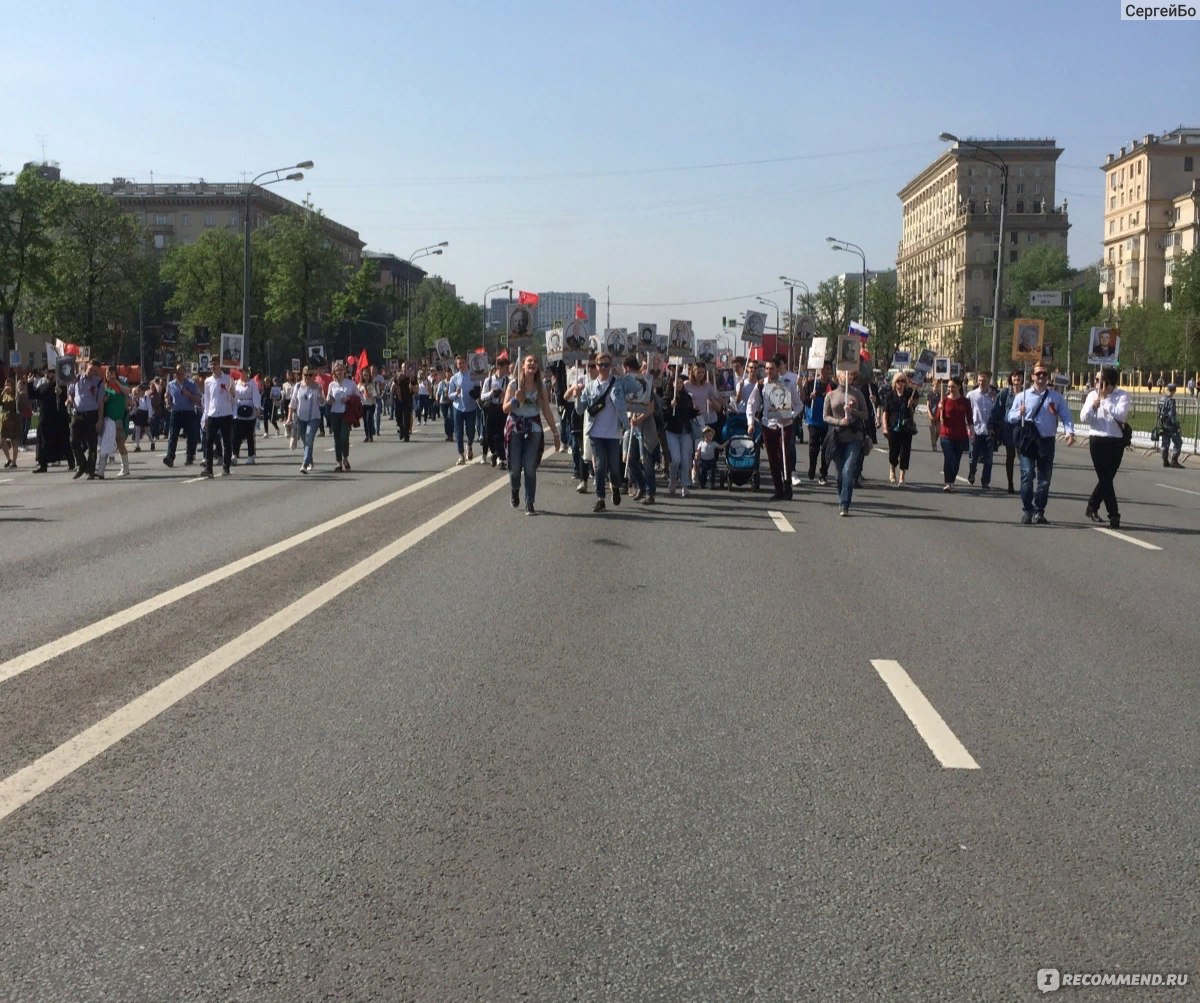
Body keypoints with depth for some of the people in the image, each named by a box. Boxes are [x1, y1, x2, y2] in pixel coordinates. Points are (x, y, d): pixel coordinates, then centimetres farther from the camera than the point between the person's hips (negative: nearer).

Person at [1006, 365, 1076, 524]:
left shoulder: (1056, 397, 9)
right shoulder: (1022, 396, 8)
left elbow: (1066, 416, 1)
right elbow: (1010, 417, 7)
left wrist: (1069, 432, -16)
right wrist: (1020, 413, -15)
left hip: (1047, 441, 2)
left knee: (1045, 478, 4)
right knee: (1027, 474, -12)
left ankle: (1039, 512, 12)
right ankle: (1027, 511, -8)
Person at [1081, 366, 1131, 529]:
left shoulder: (1122, 396, -2)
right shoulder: (1092, 395, 6)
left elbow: (1120, 415, -18)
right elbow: (1084, 418, 1)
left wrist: (1105, 399, -14)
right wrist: (1093, 405, -16)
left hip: (1116, 442, 0)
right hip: (1097, 441, 0)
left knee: (1106, 478, 9)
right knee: (1105, 479, -4)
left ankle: (1092, 507, 30)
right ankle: (1114, 515, 0)